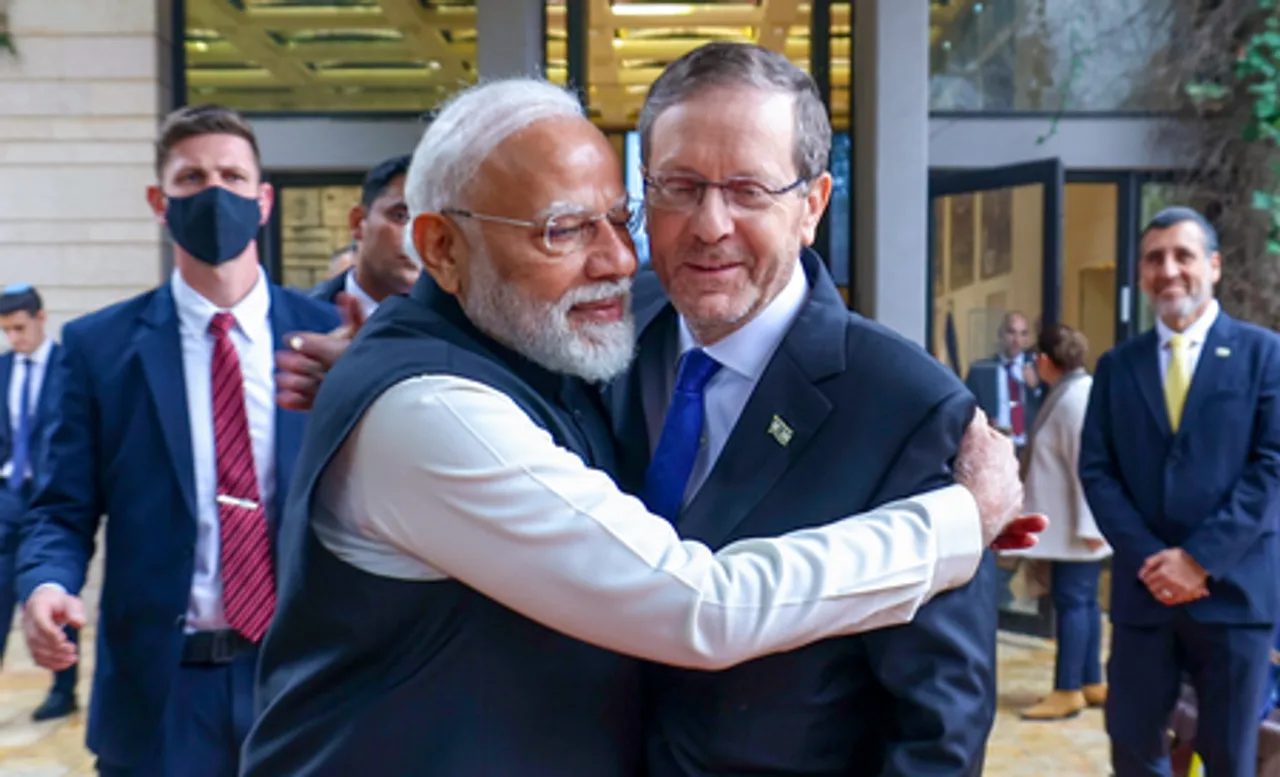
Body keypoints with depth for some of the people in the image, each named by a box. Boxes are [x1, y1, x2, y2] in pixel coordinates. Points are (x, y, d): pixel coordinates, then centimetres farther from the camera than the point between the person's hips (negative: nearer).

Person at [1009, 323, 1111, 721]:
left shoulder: (1073, 398, -18)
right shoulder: (1081, 390, 13)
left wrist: (1087, 525, -21)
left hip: (1076, 527, -10)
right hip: (1075, 524, 10)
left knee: (1072, 600, -5)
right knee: (1084, 600, 14)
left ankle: (1068, 691, 0)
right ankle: (1091, 683, 23)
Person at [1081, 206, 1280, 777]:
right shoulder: (1116, 366, 10)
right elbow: (1096, 471, 4)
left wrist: (1200, 557, -14)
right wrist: (1149, 559, -10)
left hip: (1233, 589, -2)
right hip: (1143, 589, 2)